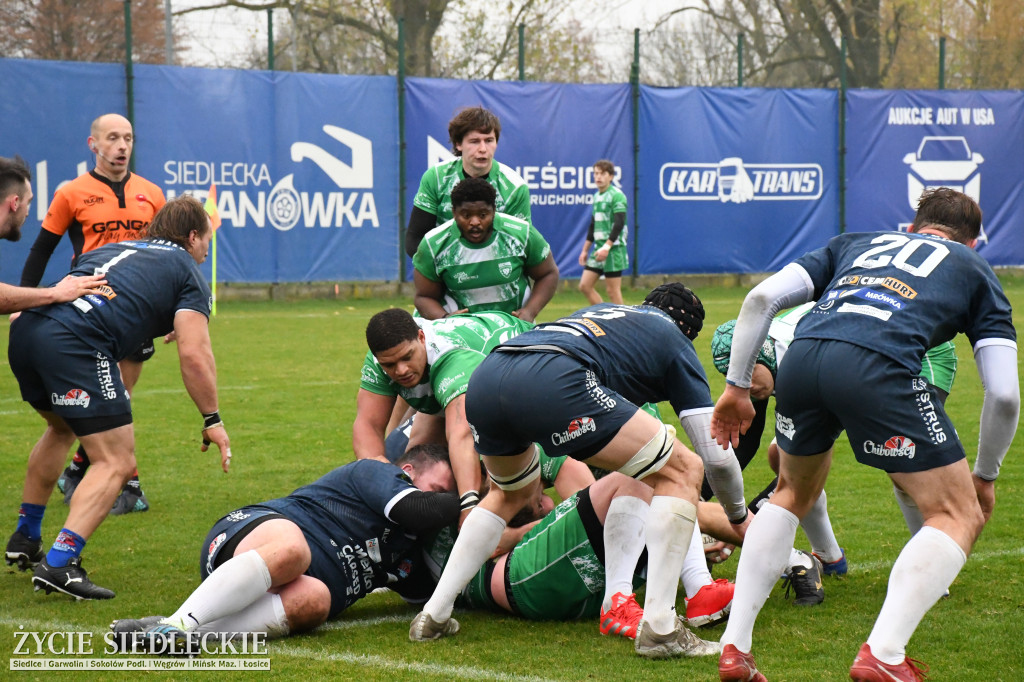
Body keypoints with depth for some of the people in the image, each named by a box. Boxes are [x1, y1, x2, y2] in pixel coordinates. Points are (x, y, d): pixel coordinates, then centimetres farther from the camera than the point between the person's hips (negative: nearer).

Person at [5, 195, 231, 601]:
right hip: (78, 346, -8)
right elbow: (193, 354, 2)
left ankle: (24, 539, 41)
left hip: (26, 328, 8)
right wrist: (212, 420, 8)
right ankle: (58, 564, -17)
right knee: (117, 463, -1)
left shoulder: (112, 249, 33)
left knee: (61, 428, 34)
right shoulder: (187, 272, 15)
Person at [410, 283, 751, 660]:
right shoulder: (675, 342, 25)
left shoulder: (598, 309, 41)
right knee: (681, 472, 7)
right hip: (550, 384, -7)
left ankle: (433, 615, 29)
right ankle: (659, 627, -1)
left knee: (511, 492, 36)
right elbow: (717, 455, 23)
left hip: (484, 378, 7)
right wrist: (739, 516, 42)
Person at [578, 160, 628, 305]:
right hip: (599, 249, 8)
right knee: (585, 285, 3)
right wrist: (585, 250, 23)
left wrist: (607, 246, -25)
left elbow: (619, 224, -19)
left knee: (613, 291, -5)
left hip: (614, 249, -8)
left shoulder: (616, 195, -10)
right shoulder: (597, 196, 16)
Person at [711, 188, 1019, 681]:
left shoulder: (857, 244, 36)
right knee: (959, 514, 9)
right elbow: (1003, 394, 16)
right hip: (877, 365, -4)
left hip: (801, 356, 5)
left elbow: (761, 298, 21)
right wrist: (984, 477, 30)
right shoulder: (975, 271, 28)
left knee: (793, 494, 30)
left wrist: (737, 388, 26)